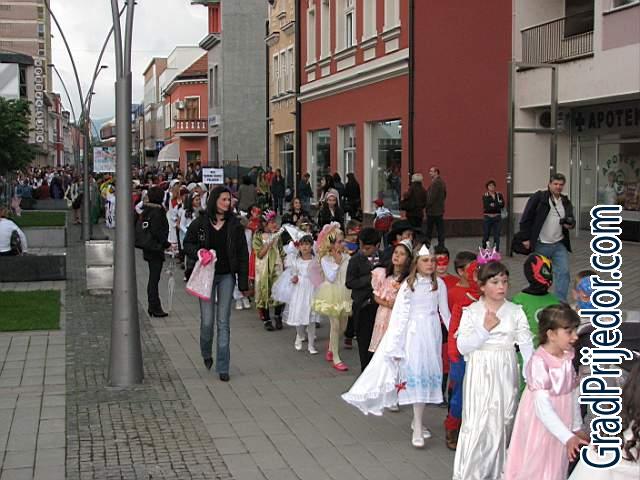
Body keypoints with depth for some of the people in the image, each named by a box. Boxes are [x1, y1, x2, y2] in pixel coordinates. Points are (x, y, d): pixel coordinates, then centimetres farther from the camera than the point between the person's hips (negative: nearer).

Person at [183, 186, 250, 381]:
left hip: (227, 276, 1)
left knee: (223, 322, 1)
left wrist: (243, 283, -2)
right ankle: (206, 354, 30)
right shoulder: (200, 223, -2)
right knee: (207, 321, -1)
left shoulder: (235, 225, 1)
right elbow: (187, 244, 9)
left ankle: (222, 367, 7)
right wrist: (198, 253, -14)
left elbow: (243, 254, 2)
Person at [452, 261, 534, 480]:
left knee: (501, 423, 8)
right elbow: (463, 347, -7)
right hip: (479, 374, -2)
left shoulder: (516, 312, 2)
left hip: (505, 374, 2)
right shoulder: (471, 312, -1)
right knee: (476, 424, -4)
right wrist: (485, 329, -17)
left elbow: (526, 345, -3)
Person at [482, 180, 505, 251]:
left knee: (497, 235, -1)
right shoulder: (485, 196, 0)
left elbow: (502, 205, -5)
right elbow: (486, 206, -14)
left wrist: (493, 205, -16)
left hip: (497, 218, 1)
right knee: (486, 235, 5)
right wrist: (497, 204, -14)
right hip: (487, 218, -1)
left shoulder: (499, 195, 6)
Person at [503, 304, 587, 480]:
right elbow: (543, 406, -27)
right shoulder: (540, 362, -25)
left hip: (560, 425, 7)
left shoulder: (567, 357, -4)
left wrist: (577, 427, 11)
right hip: (541, 424, -7)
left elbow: (573, 393, 8)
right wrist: (568, 437, -29)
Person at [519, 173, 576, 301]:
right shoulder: (538, 197, -8)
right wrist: (525, 238, -13)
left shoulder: (566, 201, 8)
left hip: (560, 245, 4)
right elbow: (525, 218, -10)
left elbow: (572, 219, 20)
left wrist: (570, 224, -5)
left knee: (564, 272, -5)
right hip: (540, 245, -4)